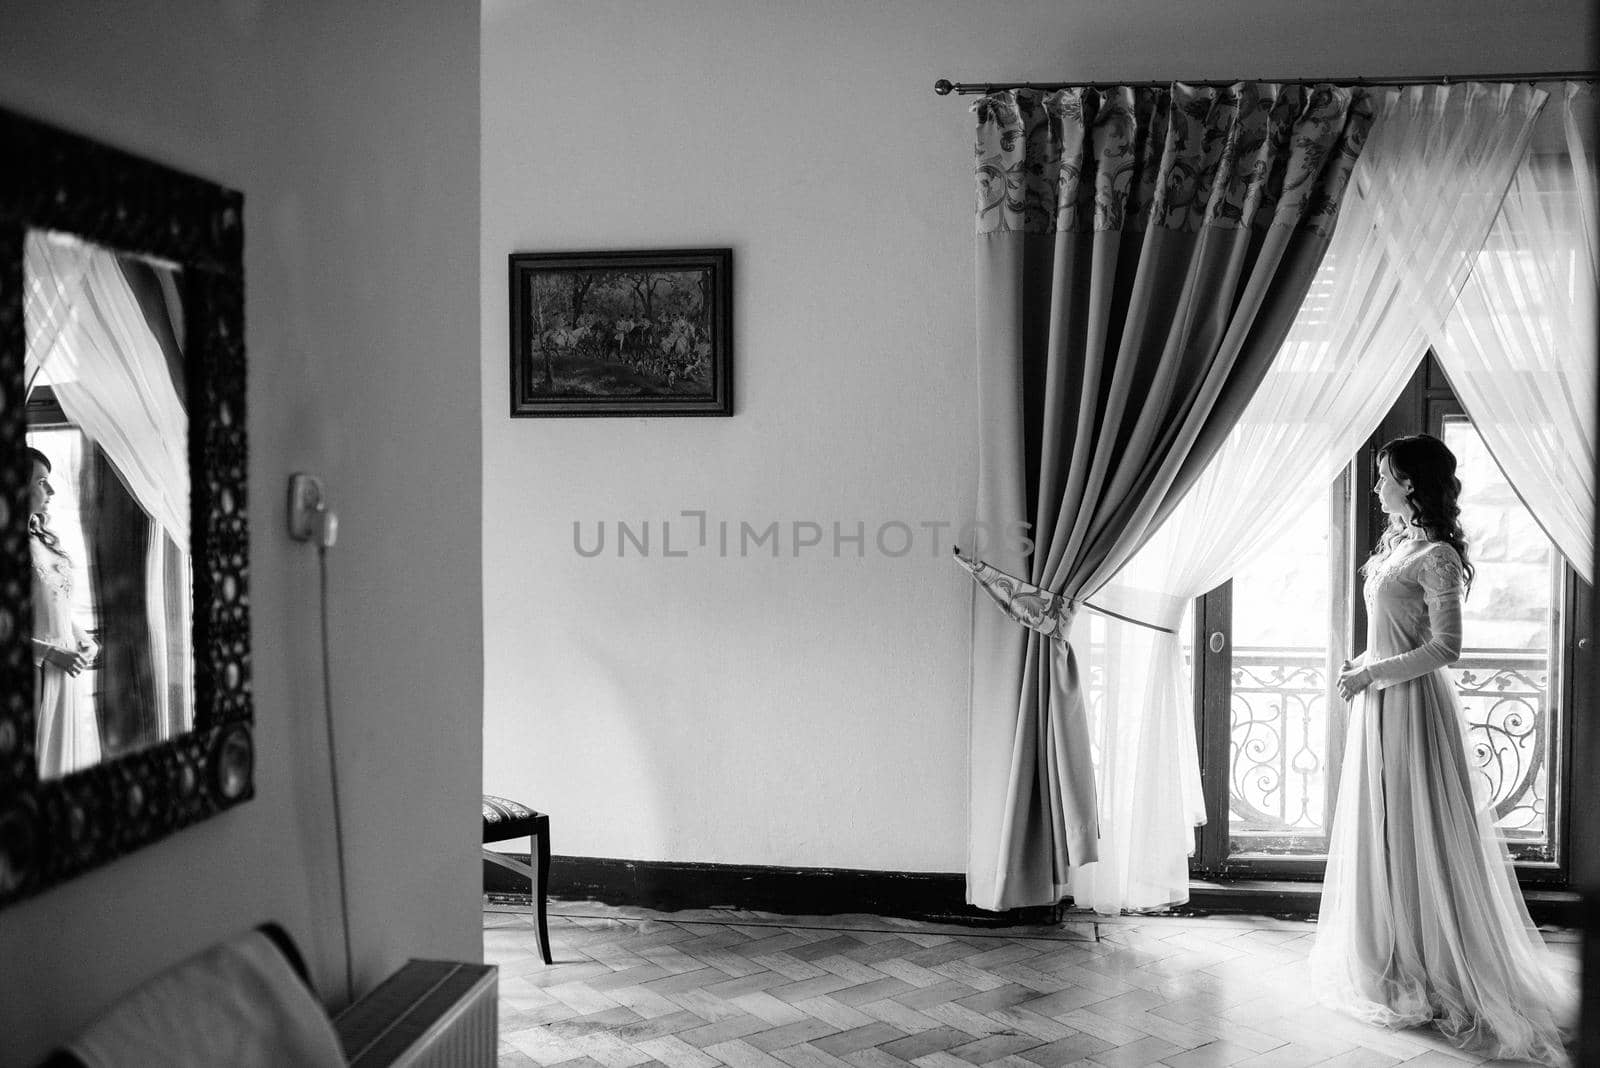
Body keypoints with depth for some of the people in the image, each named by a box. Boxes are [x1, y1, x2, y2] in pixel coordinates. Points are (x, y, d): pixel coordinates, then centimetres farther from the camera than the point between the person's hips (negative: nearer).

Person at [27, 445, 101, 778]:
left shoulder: (44, 539, 10)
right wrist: (51, 653, -19)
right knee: (39, 755, 1)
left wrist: (84, 641, 6)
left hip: (65, 668, 8)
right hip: (37, 671, -8)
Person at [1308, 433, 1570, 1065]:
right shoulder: (1396, 544, 10)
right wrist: (1363, 664, 5)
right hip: (1379, 703, 9)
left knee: (1415, 835, -1)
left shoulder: (1435, 556, -16)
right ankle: (1390, 961, 26)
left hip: (1412, 705, -9)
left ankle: (1435, 978, 12)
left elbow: (1445, 647, -19)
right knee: (1379, 832, 14)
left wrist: (1372, 674, -16)